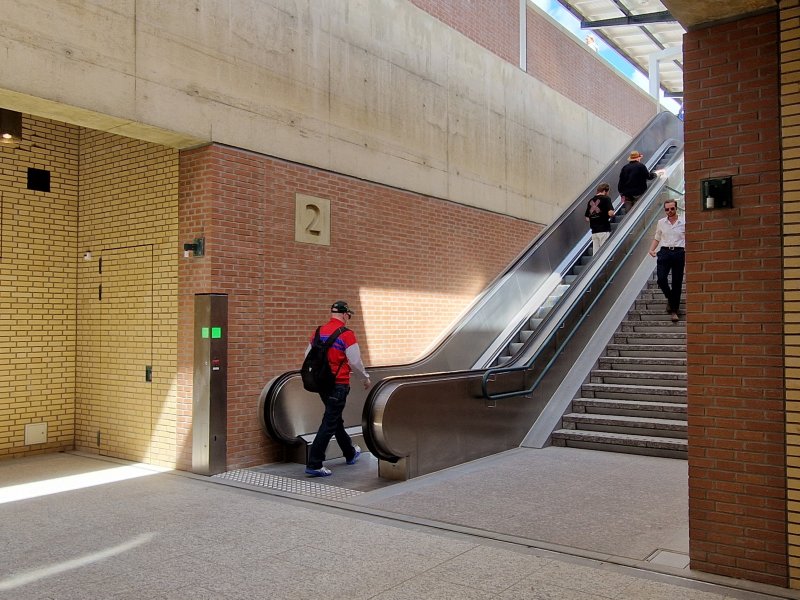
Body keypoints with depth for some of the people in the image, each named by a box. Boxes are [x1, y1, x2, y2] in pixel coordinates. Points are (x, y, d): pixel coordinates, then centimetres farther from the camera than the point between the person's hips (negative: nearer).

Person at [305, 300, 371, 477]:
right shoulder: (347, 334, -14)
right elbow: (355, 361, -12)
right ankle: (314, 464, -5)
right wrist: (366, 378, 4)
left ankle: (350, 454, 40)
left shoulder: (318, 332, 6)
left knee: (335, 418, 21)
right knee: (329, 423, -3)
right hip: (339, 384, -8)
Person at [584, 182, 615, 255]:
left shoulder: (591, 200, 12)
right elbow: (610, 213, -17)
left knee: (595, 253, 7)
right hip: (604, 230, -6)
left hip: (594, 231, 6)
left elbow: (587, 218, 14)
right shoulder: (606, 199, -5)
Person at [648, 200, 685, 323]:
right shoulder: (661, 222, 9)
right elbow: (657, 239, 17)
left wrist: (686, 256, -6)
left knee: (677, 283, 1)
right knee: (661, 279, -12)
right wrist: (651, 249, 0)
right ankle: (670, 298, 19)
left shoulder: (683, 223, 2)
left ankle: (674, 310, 11)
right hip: (664, 252, 2)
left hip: (679, 253, -2)